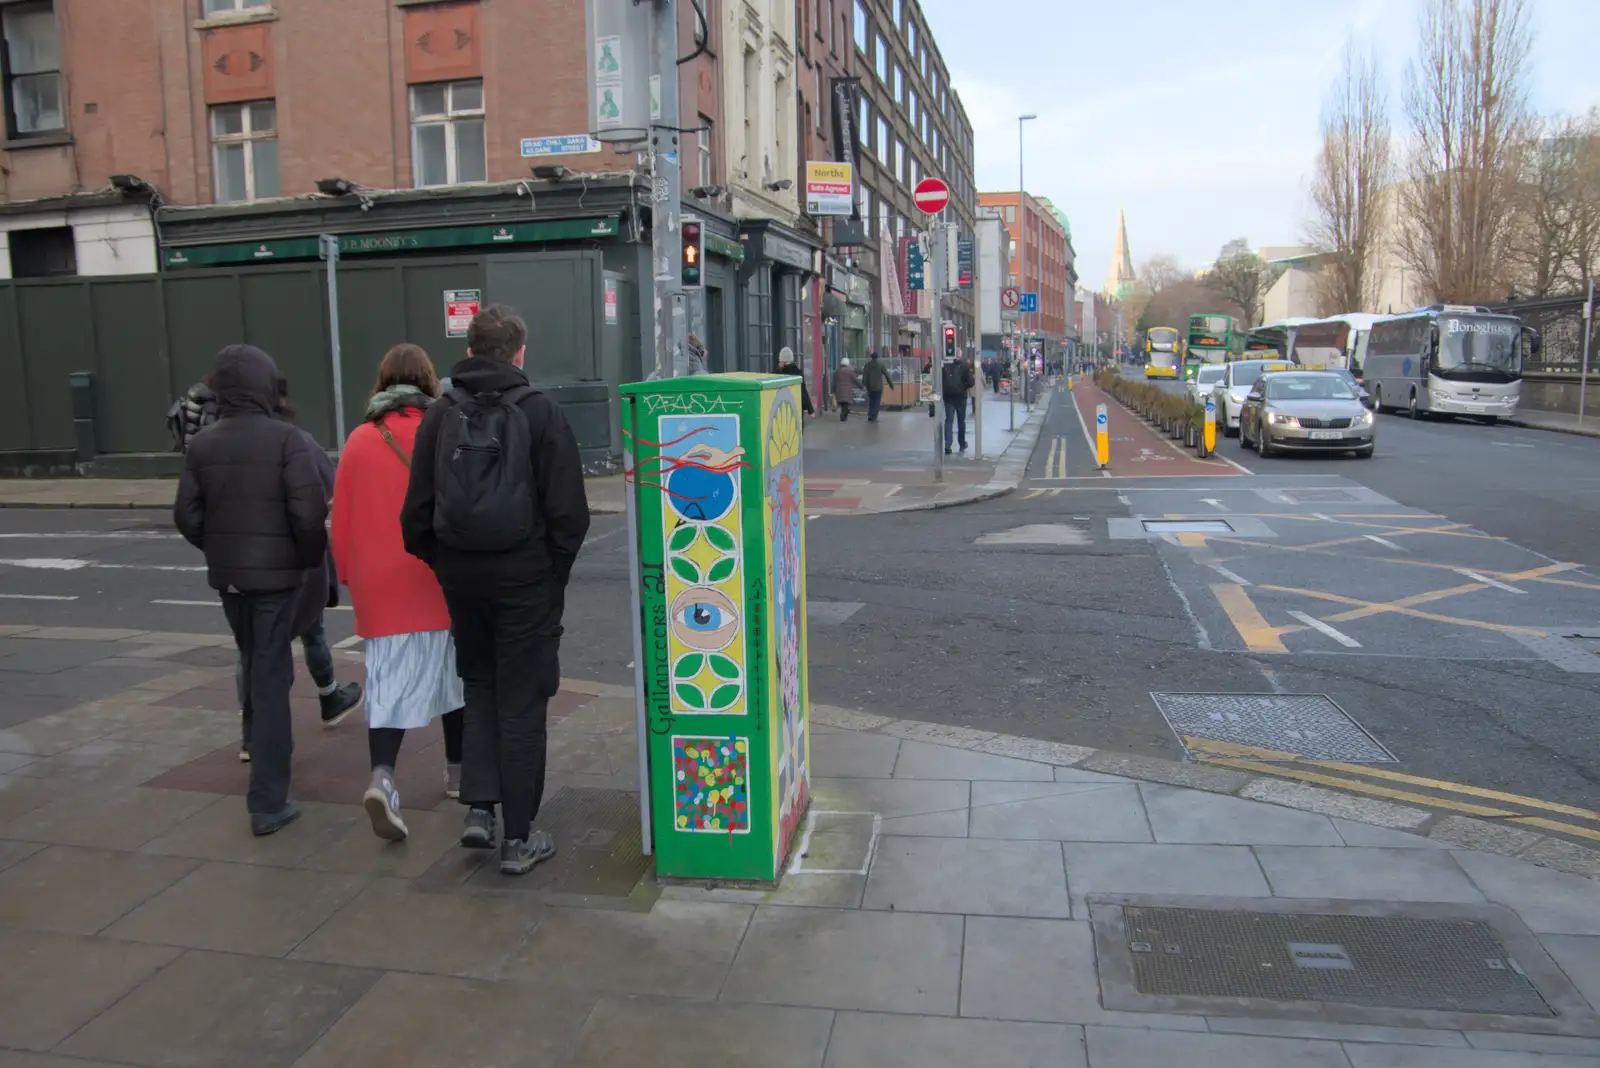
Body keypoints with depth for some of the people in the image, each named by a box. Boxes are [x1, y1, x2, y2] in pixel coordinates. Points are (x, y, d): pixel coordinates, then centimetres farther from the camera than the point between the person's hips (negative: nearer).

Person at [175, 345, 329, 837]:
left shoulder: (201, 445, 2)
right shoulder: (287, 438, -14)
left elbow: (187, 515, 2)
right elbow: (310, 512, -20)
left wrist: (217, 549, 18)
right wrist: (311, 557, -3)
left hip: (227, 574, 5)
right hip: (276, 572, -5)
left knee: (255, 668, 23)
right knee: (271, 678, -2)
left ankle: (269, 745, 43)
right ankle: (268, 801, -2)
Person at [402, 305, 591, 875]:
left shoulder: (440, 415, 3)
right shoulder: (539, 412, -8)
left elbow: (417, 509, 3)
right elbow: (568, 510, -10)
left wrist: (440, 561, 13)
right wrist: (557, 566, 4)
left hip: (460, 573, 3)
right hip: (525, 576, -3)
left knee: (479, 687, 21)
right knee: (521, 701, 5)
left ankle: (479, 808, 13)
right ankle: (519, 837, 10)